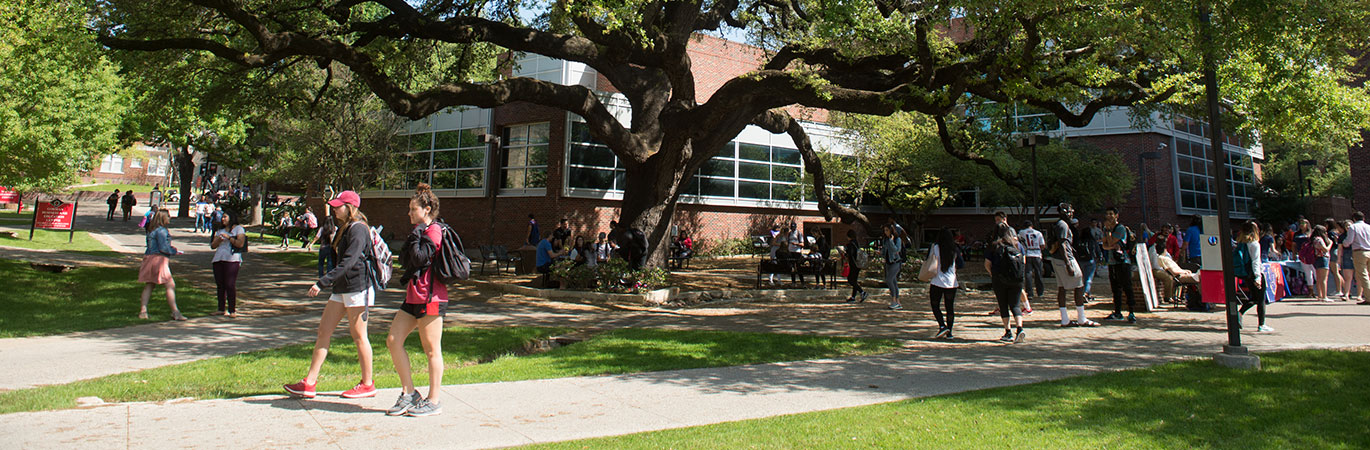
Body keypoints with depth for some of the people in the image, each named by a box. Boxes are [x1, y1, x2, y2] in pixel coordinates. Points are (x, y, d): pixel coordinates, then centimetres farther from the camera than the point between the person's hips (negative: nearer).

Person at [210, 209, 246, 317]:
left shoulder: (238, 229, 4)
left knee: (230, 285, -12)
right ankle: (221, 309, 13)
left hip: (232, 260, -6)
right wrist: (218, 240, 0)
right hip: (218, 259, 7)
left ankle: (232, 310, -10)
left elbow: (240, 243, -9)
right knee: (220, 285, 6)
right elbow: (212, 246, 20)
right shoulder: (220, 231, 24)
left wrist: (228, 237, -12)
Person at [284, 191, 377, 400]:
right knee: (323, 332, 7)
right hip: (341, 289, 10)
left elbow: (348, 263, -23)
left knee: (358, 336, -1)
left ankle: (367, 384, 11)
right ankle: (309, 383, 11)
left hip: (357, 288, -10)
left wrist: (322, 283, -24)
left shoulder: (358, 229, -15)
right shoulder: (345, 229, 17)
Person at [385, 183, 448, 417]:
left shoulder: (434, 231, -10)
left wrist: (415, 236, -11)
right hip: (414, 297, 10)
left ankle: (433, 401, 9)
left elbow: (420, 258, -20)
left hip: (430, 298, -10)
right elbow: (406, 260, 21)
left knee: (432, 350, -1)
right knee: (393, 341, 6)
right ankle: (409, 394, 15)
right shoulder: (422, 231, 20)